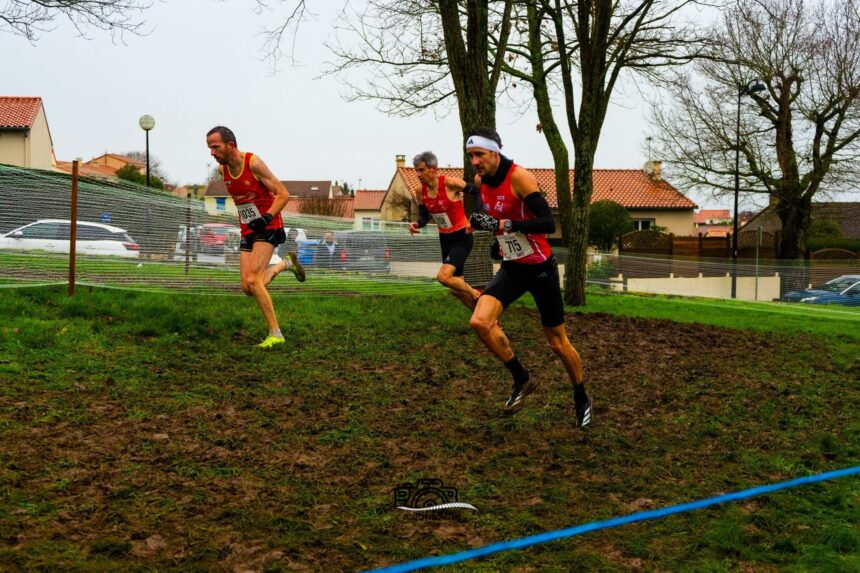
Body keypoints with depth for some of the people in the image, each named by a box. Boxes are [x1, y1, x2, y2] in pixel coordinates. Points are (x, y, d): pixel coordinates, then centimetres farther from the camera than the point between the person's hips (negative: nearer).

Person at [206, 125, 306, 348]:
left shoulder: (253, 163, -17)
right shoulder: (223, 169, 3)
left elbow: (283, 194, -16)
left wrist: (267, 217, -27)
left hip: (268, 228, -7)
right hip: (247, 231, 7)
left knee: (253, 280, -21)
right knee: (247, 288, 0)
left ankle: (275, 334, -12)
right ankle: (285, 264, 27)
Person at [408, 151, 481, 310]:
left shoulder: (450, 183, -20)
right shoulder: (420, 191, -2)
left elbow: (478, 191, -12)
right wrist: (416, 224, -11)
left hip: (462, 238, -7)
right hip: (445, 239, 7)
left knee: (443, 276, -24)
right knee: (456, 287, 11)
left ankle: (477, 295, 0)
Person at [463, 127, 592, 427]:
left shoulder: (519, 177, -21)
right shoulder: (480, 180, 0)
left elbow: (548, 223, -30)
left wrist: (503, 225, -35)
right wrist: (479, 220, 2)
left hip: (540, 269, -5)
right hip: (511, 269, 6)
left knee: (558, 343, 6)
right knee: (480, 322, -19)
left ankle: (581, 399, 31)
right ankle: (522, 379, 1)